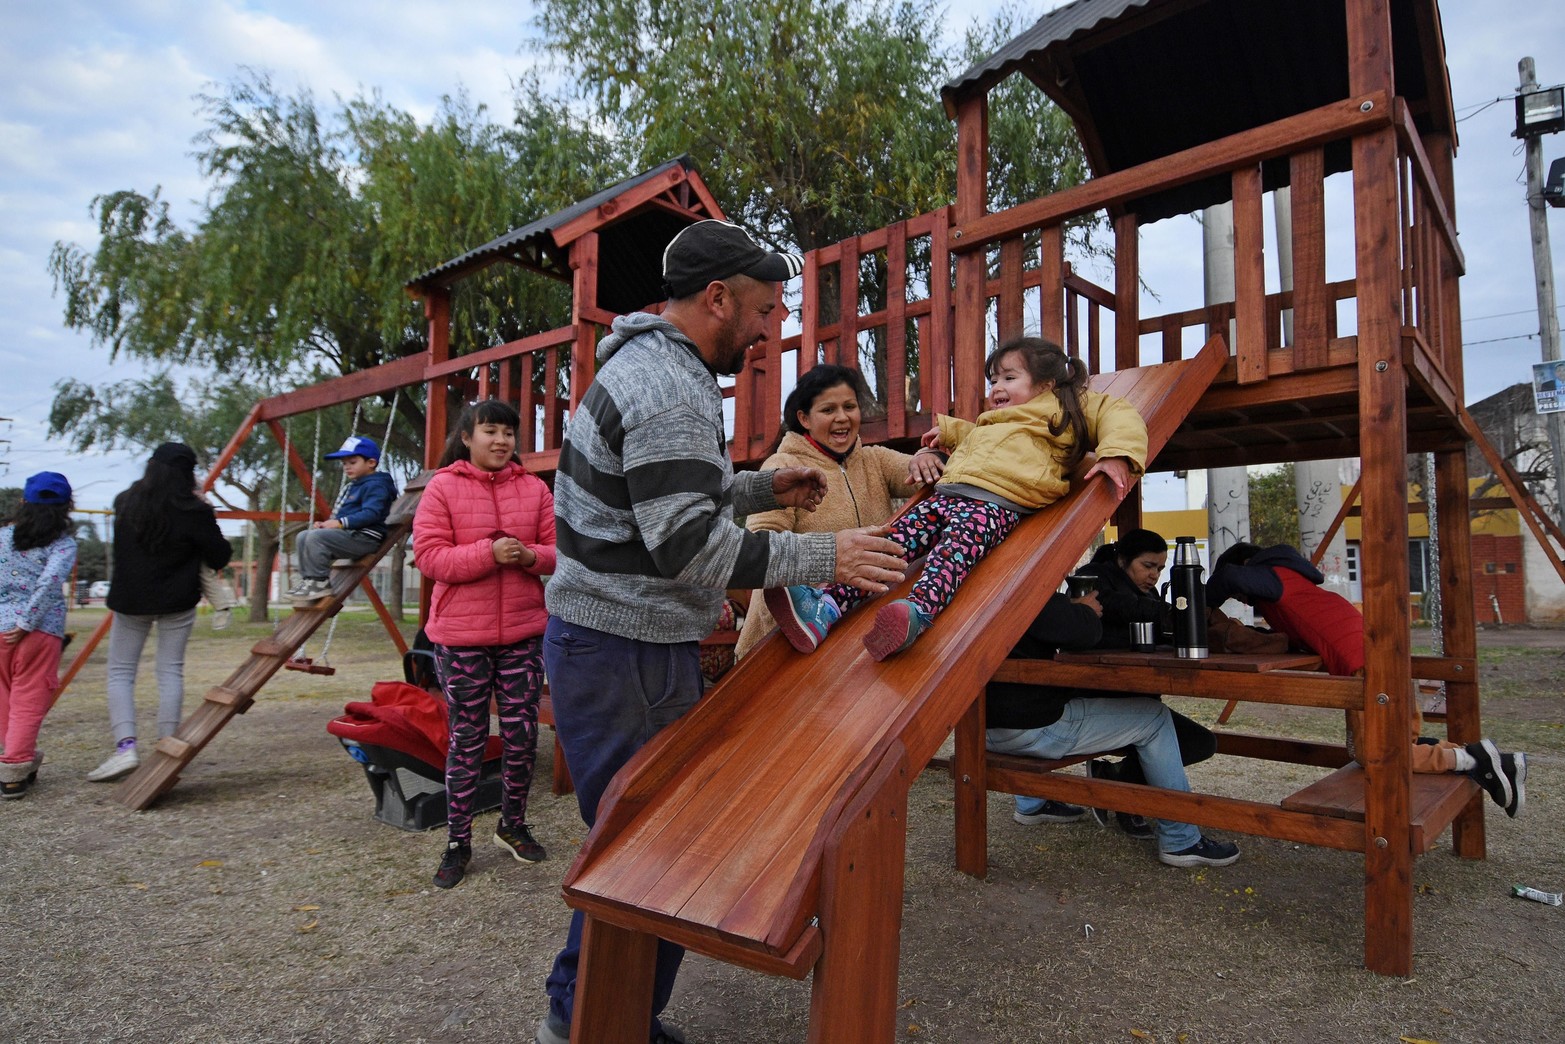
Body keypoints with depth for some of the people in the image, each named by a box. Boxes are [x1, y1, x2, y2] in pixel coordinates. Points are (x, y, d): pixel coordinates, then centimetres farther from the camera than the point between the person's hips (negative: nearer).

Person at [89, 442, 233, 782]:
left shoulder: (124, 503, 0)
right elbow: (220, 558, -7)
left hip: (130, 599, 2)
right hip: (177, 601, -2)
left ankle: (126, 745, -5)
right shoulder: (193, 511, -13)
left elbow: (124, 549, 17)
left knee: (120, 672, 11)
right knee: (171, 672, 7)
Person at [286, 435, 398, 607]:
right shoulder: (355, 485, 25)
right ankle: (308, 580, 1)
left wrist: (341, 522, -25)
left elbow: (371, 514, -22)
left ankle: (320, 582, -17)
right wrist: (327, 523, 9)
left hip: (365, 537, -11)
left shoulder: (375, 485, -8)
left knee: (315, 537, -26)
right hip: (350, 534, 11)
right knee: (302, 537, 3)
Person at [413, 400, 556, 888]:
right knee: (467, 739, 8)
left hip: (524, 633, 3)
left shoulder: (535, 489, 5)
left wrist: (530, 555, -16)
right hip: (460, 637, -2)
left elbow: (558, 551, 6)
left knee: (522, 736, 10)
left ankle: (513, 825, 32)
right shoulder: (442, 488, -3)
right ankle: (458, 841, 24)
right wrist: (489, 553, -22)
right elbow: (429, 555, -9)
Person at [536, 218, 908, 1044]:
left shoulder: (653, 365, 15)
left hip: (633, 644, 11)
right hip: (622, 656, -11)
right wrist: (825, 557, -21)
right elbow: (689, 544, -27)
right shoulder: (671, 389, -20)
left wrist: (761, 488, 13)